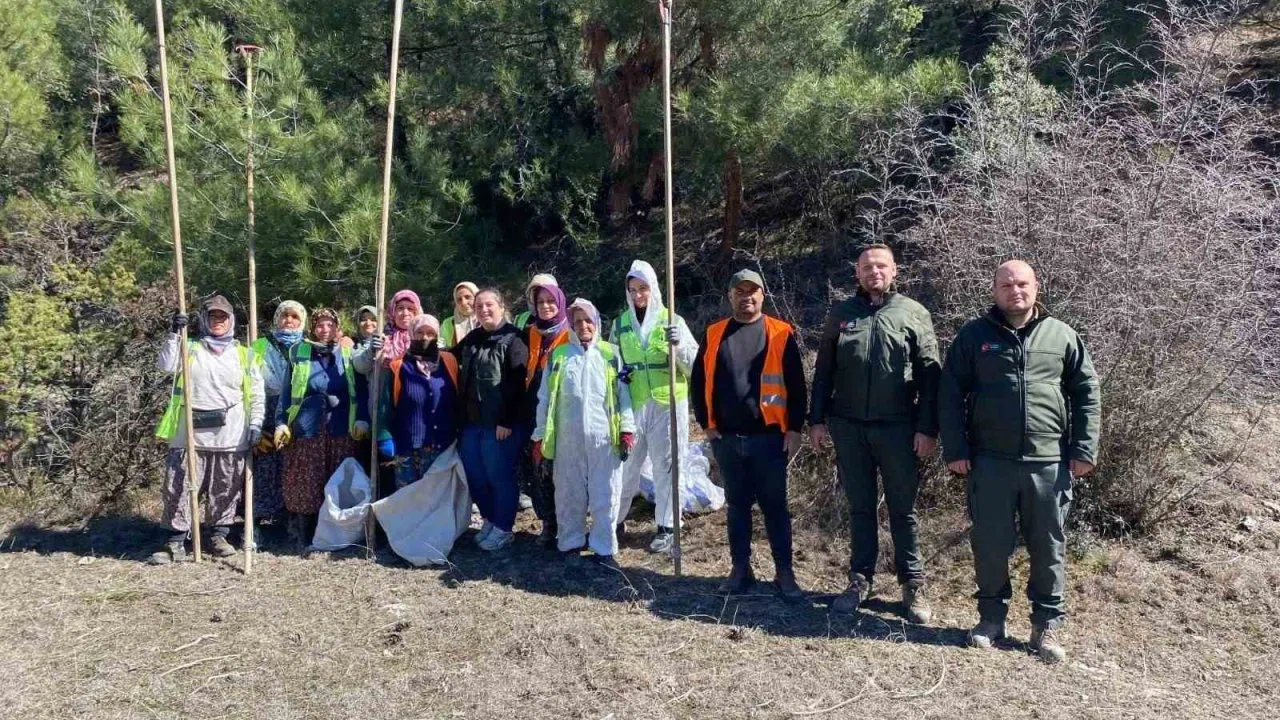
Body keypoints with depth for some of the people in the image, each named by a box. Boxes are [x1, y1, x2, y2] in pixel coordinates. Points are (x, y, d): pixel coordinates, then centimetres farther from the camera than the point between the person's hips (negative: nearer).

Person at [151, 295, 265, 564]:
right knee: (181, 487, 0)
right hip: (191, 432, 0)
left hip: (230, 434, 1)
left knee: (225, 489, 7)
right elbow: (165, 365, -8)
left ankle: (218, 536, 20)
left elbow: (257, 393, 7)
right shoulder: (190, 348, 10)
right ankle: (176, 542, 7)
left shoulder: (244, 354, 10)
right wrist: (174, 333, -13)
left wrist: (255, 424, -4)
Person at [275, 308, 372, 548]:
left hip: (340, 430, 1)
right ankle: (301, 534, 13)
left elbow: (360, 389, 6)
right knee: (304, 484, 3)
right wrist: (281, 422, 0)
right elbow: (287, 390, 6)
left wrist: (362, 419, -4)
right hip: (306, 429, 0)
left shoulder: (348, 353, 7)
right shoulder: (299, 352, 6)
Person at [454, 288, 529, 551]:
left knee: (499, 475, 0)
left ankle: (503, 528, 13)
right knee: (474, 475, 12)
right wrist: (461, 416, 9)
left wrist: (507, 421, -20)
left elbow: (516, 384, -15)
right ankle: (489, 520, 28)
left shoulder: (513, 339, -9)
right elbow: (456, 369, 19)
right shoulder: (471, 339, 14)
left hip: (500, 423, -7)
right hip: (471, 421, 7)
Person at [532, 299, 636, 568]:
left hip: (603, 435, -1)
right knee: (569, 493, 8)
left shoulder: (610, 354, 7)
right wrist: (540, 436, 5)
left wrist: (627, 428, -5)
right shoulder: (558, 355, 8)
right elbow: (545, 398, 8)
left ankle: (604, 549, 9)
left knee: (605, 494, 1)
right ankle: (570, 544, 20)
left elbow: (623, 393, 4)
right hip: (568, 436, 1)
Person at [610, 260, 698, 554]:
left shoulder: (672, 321, 2)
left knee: (665, 465, 3)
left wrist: (679, 345, -21)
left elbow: (695, 364, -3)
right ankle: (613, 520, 24)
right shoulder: (620, 325, 10)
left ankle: (667, 527, 14)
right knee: (625, 464, 8)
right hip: (632, 405, 2)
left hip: (667, 404, -2)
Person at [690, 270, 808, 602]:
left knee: (775, 506, 4)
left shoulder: (780, 334, -1)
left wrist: (794, 429, -6)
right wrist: (707, 423, 5)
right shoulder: (714, 335, 6)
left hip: (768, 437, -2)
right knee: (737, 505, 12)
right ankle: (741, 569, 22)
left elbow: (795, 385, -2)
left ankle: (784, 573, 12)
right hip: (726, 438, 3)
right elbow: (698, 382, 11)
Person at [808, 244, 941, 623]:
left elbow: (929, 375, -1)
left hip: (897, 428, -2)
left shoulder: (914, 314, 1)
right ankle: (860, 579, 22)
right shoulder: (841, 315, 8)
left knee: (903, 509, 7)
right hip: (849, 427, 2)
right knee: (860, 507, 12)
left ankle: (913, 585, 17)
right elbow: (823, 371, 10)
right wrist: (817, 419, 4)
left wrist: (927, 428, -7)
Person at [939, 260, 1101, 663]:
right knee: (991, 544, 6)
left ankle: (1047, 625, 23)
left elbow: (1087, 394, 8)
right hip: (990, 461, -1)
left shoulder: (1062, 336, 6)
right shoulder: (974, 335, 3)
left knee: (1048, 547, 9)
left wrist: (1085, 450, 1)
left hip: (1049, 462, 1)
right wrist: (955, 449, -5)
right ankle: (991, 617, 23)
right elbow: (950, 395, 2)